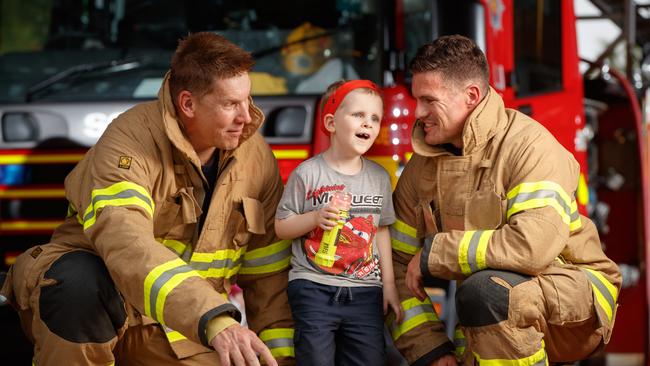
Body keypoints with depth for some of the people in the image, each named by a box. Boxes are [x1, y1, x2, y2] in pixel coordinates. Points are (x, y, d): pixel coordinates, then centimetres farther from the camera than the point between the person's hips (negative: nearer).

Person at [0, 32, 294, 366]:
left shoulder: (256, 155, -3)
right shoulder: (131, 141, -22)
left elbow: (269, 269, 6)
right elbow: (125, 242, -41)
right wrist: (213, 319, -53)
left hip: (177, 331, 6)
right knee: (79, 278, -38)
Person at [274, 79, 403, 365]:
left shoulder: (379, 177, 7)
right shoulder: (308, 173, -6)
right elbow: (281, 227, -1)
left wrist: (389, 284, 13)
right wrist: (315, 217, -18)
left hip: (365, 291, 4)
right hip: (313, 286, -4)